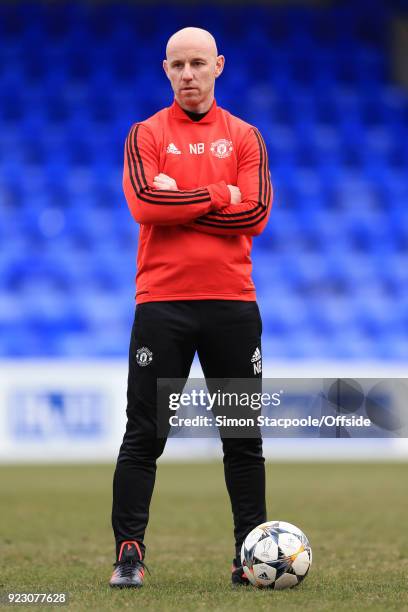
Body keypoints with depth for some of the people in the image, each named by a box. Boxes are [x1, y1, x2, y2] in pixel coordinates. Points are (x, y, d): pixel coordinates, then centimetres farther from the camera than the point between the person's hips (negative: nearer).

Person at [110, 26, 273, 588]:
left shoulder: (244, 137, 9)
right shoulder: (146, 135, 5)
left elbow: (256, 214, -5)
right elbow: (144, 202, -13)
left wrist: (179, 203, -8)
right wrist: (218, 197, -10)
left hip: (233, 303, 2)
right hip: (162, 303, -2)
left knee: (244, 436, 5)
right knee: (143, 434, -3)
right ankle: (129, 553, 1)